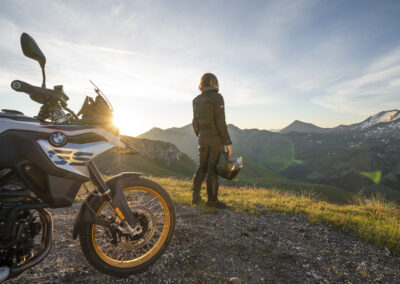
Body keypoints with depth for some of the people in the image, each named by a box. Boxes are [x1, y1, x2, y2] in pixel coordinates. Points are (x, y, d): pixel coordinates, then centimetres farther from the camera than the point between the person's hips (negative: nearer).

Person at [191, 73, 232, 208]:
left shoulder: (197, 100, 9)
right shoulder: (217, 97, -11)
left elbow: (195, 122, 11)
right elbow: (220, 122, -17)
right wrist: (228, 142, -13)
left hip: (203, 138, 6)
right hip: (216, 138, -6)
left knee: (202, 167, 15)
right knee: (213, 168, -1)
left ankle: (195, 196, 18)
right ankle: (212, 199, 8)